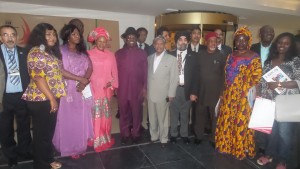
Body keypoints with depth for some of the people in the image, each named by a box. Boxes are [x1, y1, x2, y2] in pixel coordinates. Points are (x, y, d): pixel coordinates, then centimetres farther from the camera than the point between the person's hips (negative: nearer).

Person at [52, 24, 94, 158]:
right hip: (68, 89, -4)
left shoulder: (82, 51, 13)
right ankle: (70, 148, 16)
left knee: (82, 119, 9)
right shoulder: (61, 51, -2)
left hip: (83, 89, 4)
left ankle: (80, 146, 23)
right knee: (69, 119, 2)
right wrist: (79, 79, -15)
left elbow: (89, 68, 3)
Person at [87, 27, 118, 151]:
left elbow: (114, 72, 9)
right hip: (93, 89, -3)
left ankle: (106, 138, 27)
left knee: (106, 115, 12)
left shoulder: (110, 55, 6)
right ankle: (96, 140, 14)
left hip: (106, 89, 3)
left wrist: (113, 85, 1)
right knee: (95, 115, 0)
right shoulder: (89, 54, -5)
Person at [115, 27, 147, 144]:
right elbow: (115, 71, 4)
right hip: (122, 90, 1)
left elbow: (145, 71, 1)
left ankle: (135, 134, 27)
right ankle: (125, 134, 28)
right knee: (124, 113, 11)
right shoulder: (119, 53, 5)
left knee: (136, 112, 9)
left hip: (137, 89, -1)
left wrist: (145, 87, -3)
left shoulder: (142, 53, 2)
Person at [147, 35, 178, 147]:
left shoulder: (171, 59, -6)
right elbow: (148, 75, 9)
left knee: (163, 118, 8)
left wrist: (171, 94, -10)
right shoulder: (150, 58, 8)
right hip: (150, 94, 4)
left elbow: (174, 78, -7)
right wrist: (146, 90, 7)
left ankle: (163, 138, 26)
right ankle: (154, 136, 33)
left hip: (163, 95, -4)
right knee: (152, 118, 15)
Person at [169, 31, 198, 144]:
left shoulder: (192, 56, 0)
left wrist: (193, 92, -8)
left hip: (186, 89, 0)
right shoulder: (171, 55, 1)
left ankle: (184, 134, 31)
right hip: (173, 88, 0)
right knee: (173, 113, 12)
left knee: (185, 114, 13)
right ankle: (173, 134, 29)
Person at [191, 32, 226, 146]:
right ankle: (199, 136, 29)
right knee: (200, 115, 12)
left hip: (216, 93, -2)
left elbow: (224, 75, -3)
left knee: (215, 116, 9)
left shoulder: (221, 56, -3)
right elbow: (197, 73, 4)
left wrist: (222, 92, -8)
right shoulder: (200, 55, 4)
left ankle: (214, 138, 25)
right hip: (201, 92, 2)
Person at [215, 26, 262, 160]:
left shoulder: (254, 58, -5)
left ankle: (241, 148, 23)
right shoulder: (231, 56, 11)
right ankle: (227, 144, 30)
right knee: (227, 120, 12)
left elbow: (256, 78, -7)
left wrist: (250, 93, -11)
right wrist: (226, 91, 9)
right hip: (229, 95, 5)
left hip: (244, 96, -5)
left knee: (241, 122, 3)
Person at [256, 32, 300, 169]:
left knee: (285, 132, 3)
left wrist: (279, 85, -22)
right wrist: (262, 98, 4)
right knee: (271, 129, 15)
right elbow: (263, 80, 10)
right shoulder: (269, 60, 10)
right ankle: (269, 154, 32)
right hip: (270, 102, 4)